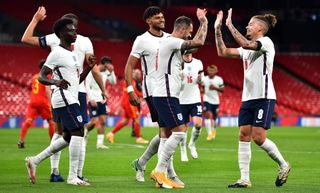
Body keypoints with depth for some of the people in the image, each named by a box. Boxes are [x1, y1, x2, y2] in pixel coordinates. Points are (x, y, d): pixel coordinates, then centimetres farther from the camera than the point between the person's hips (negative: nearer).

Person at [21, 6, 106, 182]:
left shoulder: (54, 38, 3)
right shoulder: (85, 41, 1)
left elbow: (25, 39, 11)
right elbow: (94, 69, -2)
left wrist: (36, 19, 21)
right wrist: (103, 90, 7)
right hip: (78, 91, -2)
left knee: (58, 131, 14)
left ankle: (54, 172, 9)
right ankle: (78, 174, -3)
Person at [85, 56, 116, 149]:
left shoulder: (106, 72, 8)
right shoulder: (92, 71, -10)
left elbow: (113, 82, 9)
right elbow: (87, 86, -12)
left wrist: (111, 71, -3)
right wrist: (91, 99, -19)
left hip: (102, 100, 6)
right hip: (93, 100, -6)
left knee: (103, 121, -2)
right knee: (94, 122, -11)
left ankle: (100, 143, 0)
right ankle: (85, 132, 18)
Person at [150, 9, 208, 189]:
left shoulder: (173, 44, 18)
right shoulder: (171, 42, -12)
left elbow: (195, 43, 33)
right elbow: (199, 42, -17)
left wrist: (202, 22, 29)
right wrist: (204, 22, -3)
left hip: (166, 97, 11)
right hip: (166, 96, -11)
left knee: (166, 136, 7)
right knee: (179, 132, -13)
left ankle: (162, 176, 5)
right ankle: (159, 170, -10)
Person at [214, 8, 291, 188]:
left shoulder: (266, 42, -7)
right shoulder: (248, 48, 18)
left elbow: (245, 44, -25)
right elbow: (223, 52, 15)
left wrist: (230, 25, -19)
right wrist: (218, 30, 8)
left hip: (264, 98, -8)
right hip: (248, 98, 8)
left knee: (258, 137, -13)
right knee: (244, 136, -1)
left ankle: (284, 166, 8)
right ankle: (245, 179, -1)